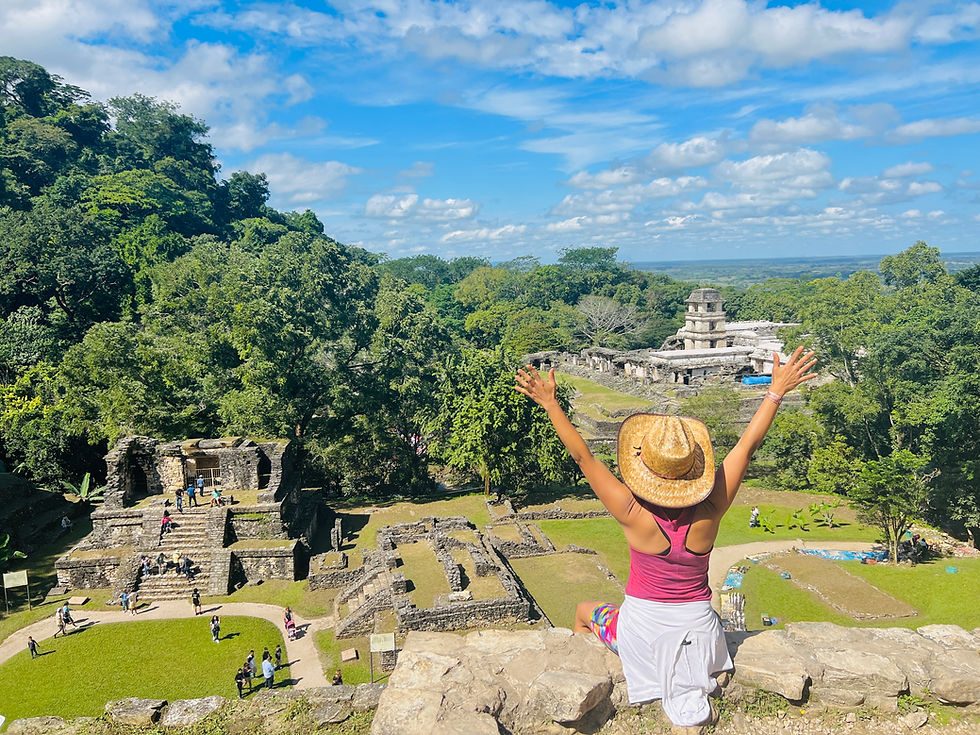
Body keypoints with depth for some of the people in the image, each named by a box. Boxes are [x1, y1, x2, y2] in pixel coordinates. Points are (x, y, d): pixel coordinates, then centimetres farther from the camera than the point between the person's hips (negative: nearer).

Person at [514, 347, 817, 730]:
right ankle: (695, 697, 27)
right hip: (698, 627, 1)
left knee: (584, 612, 29)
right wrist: (777, 391, -8)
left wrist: (550, 403, -18)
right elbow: (747, 444, -14)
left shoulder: (634, 516, -27)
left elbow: (582, 455, -23)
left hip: (643, 626, -1)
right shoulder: (709, 514, -21)